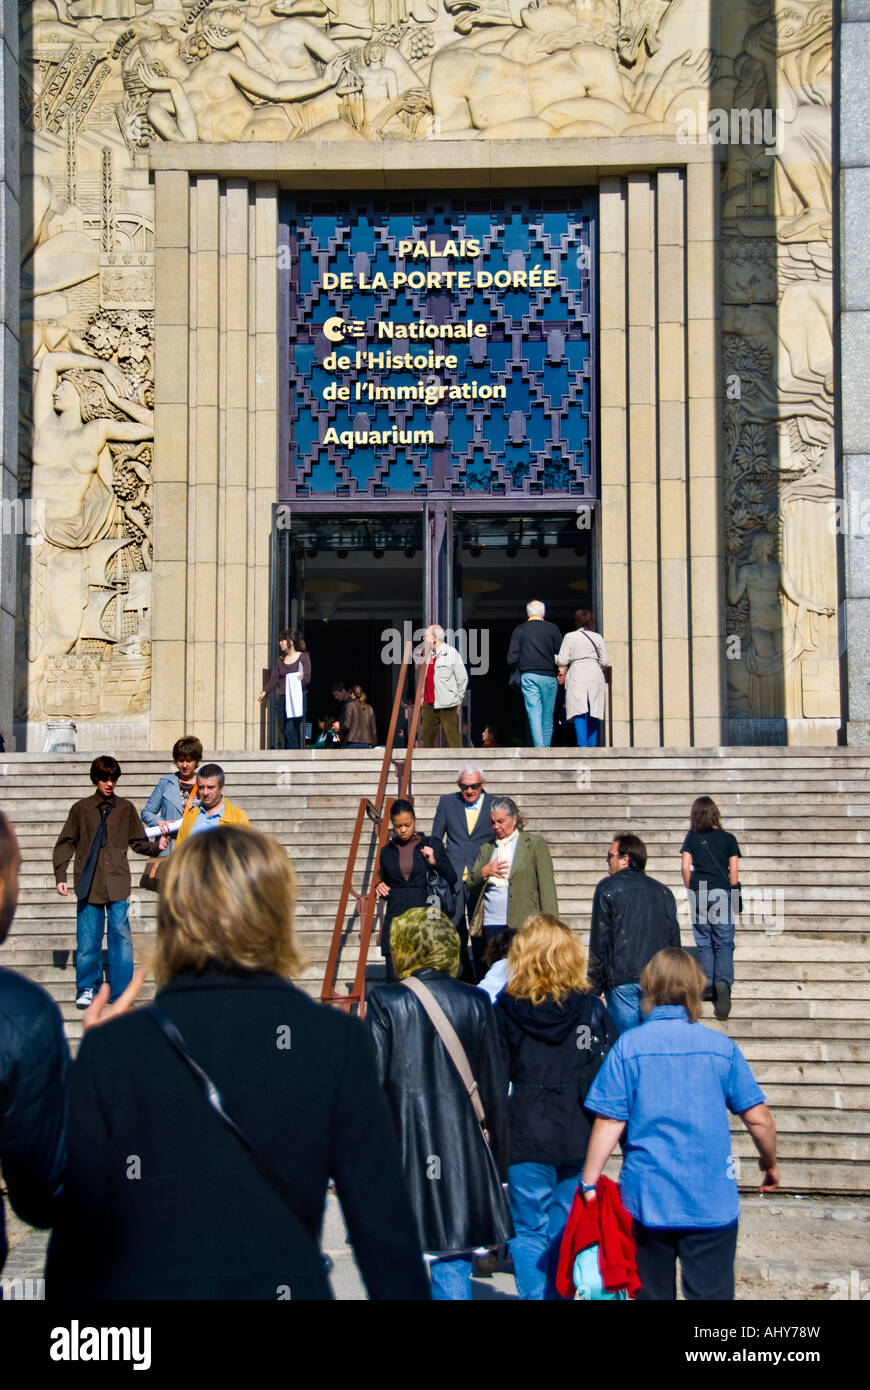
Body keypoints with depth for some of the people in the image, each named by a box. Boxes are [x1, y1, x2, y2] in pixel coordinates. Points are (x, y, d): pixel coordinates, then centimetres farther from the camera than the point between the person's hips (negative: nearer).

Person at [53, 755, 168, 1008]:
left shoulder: (126, 809, 10)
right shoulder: (81, 809, 8)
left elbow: (138, 842, 12)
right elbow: (66, 844, 10)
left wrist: (157, 846, -7)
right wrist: (60, 875, 3)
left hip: (118, 884, 0)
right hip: (88, 884, 0)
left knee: (121, 936, -5)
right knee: (88, 938, 2)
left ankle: (121, 994, 3)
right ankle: (87, 988, 20)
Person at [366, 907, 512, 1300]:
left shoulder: (385, 1002, -6)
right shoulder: (476, 1003, 3)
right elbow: (495, 1090, 5)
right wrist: (498, 1161, 13)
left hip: (403, 1148, -3)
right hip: (463, 1150, 3)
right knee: (453, 1266, 8)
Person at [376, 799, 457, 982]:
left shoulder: (431, 845, 5)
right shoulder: (387, 851, 12)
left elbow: (452, 879, 6)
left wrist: (435, 861, -9)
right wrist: (380, 888, 0)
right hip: (396, 918, 2)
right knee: (394, 979, -4)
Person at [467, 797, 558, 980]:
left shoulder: (535, 844, 7)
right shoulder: (486, 848, 20)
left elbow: (547, 886, 2)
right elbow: (471, 886, 20)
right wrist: (484, 871, -1)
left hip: (520, 925, -4)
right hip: (489, 925, 4)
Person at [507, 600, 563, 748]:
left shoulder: (519, 630, 3)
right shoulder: (552, 629, 2)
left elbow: (512, 658, -1)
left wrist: (516, 672, 16)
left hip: (528, 676, 0)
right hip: (549, 677, 0)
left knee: (534, 715, -5)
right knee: (548, 717, 8)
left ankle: (539, 747, -19)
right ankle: (546, 747, 8)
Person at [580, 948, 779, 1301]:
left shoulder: (628, 1046, -6)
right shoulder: (721, 1047, -4)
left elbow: (609, 1122, -9)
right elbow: (758, 1119, -1)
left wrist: (589, 1183, 0)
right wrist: (770, 1163, 18)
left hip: (646, 1200, 0)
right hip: (711, 1203, 0)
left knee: (652, 1293, 13)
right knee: (711, 1293, 6)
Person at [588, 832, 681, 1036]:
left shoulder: (608, 888, 0)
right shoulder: (664, 892, 14)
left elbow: (599, 942, -3)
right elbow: (674, 941, 15)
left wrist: (594, 988, 1)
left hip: (622, 980, -4)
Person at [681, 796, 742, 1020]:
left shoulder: (692, 838, 4)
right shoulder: (728, 838, 3)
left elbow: (685, 867, -3)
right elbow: (734, 870, 0)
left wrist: (691, 889, 9)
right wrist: (732, 894, 8)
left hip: (699, 892, 1)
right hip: (722, 892, -1)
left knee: (704, 943, 11)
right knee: (724, 943, -2)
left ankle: (708, 987, 14)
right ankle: (724, 981, -23)